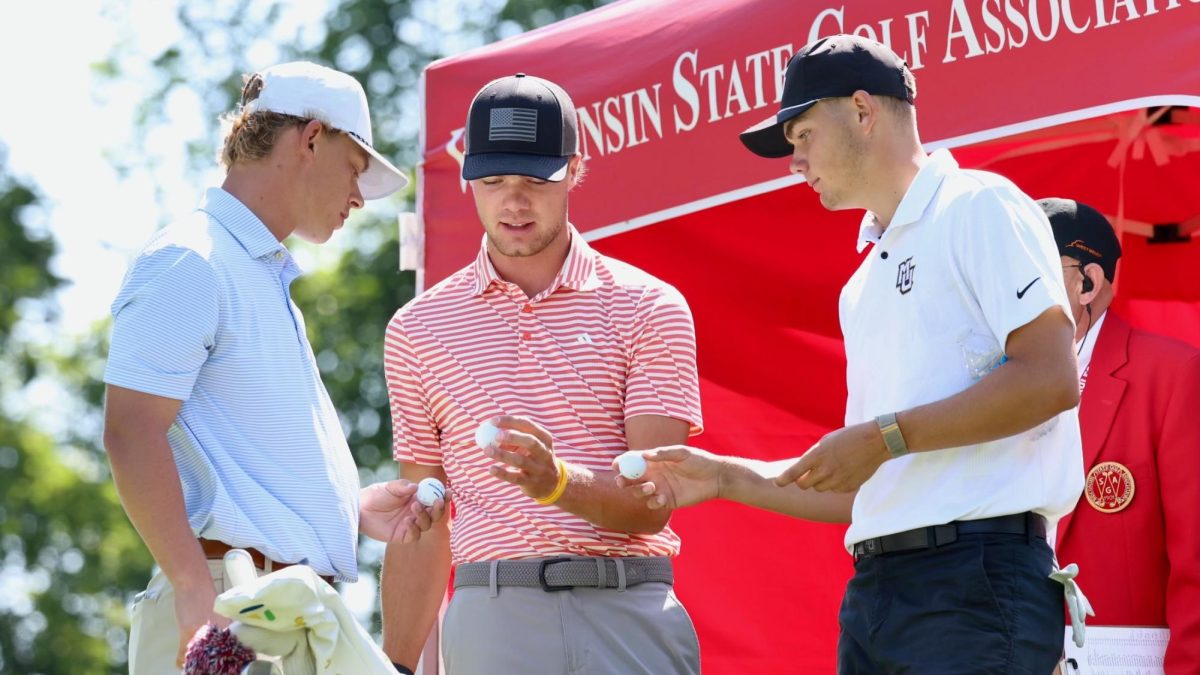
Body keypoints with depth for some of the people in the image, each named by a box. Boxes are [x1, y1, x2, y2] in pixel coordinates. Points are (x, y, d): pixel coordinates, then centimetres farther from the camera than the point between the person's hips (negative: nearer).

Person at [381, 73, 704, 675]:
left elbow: (651, 501, -4)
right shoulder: (419, 328, 12)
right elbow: (422, 526, 14)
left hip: (629, 613, -1)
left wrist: (560, 483, -24)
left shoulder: (648, 308, 5)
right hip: (491, 619, 1)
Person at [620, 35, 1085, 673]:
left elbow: (1049, 380, -13)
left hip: (976, 574, -8)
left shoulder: (977, 208, 0)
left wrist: (883, 436, -11)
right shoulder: (862, 286, 25)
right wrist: (727, 477, 18)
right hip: (874, 589, 8)